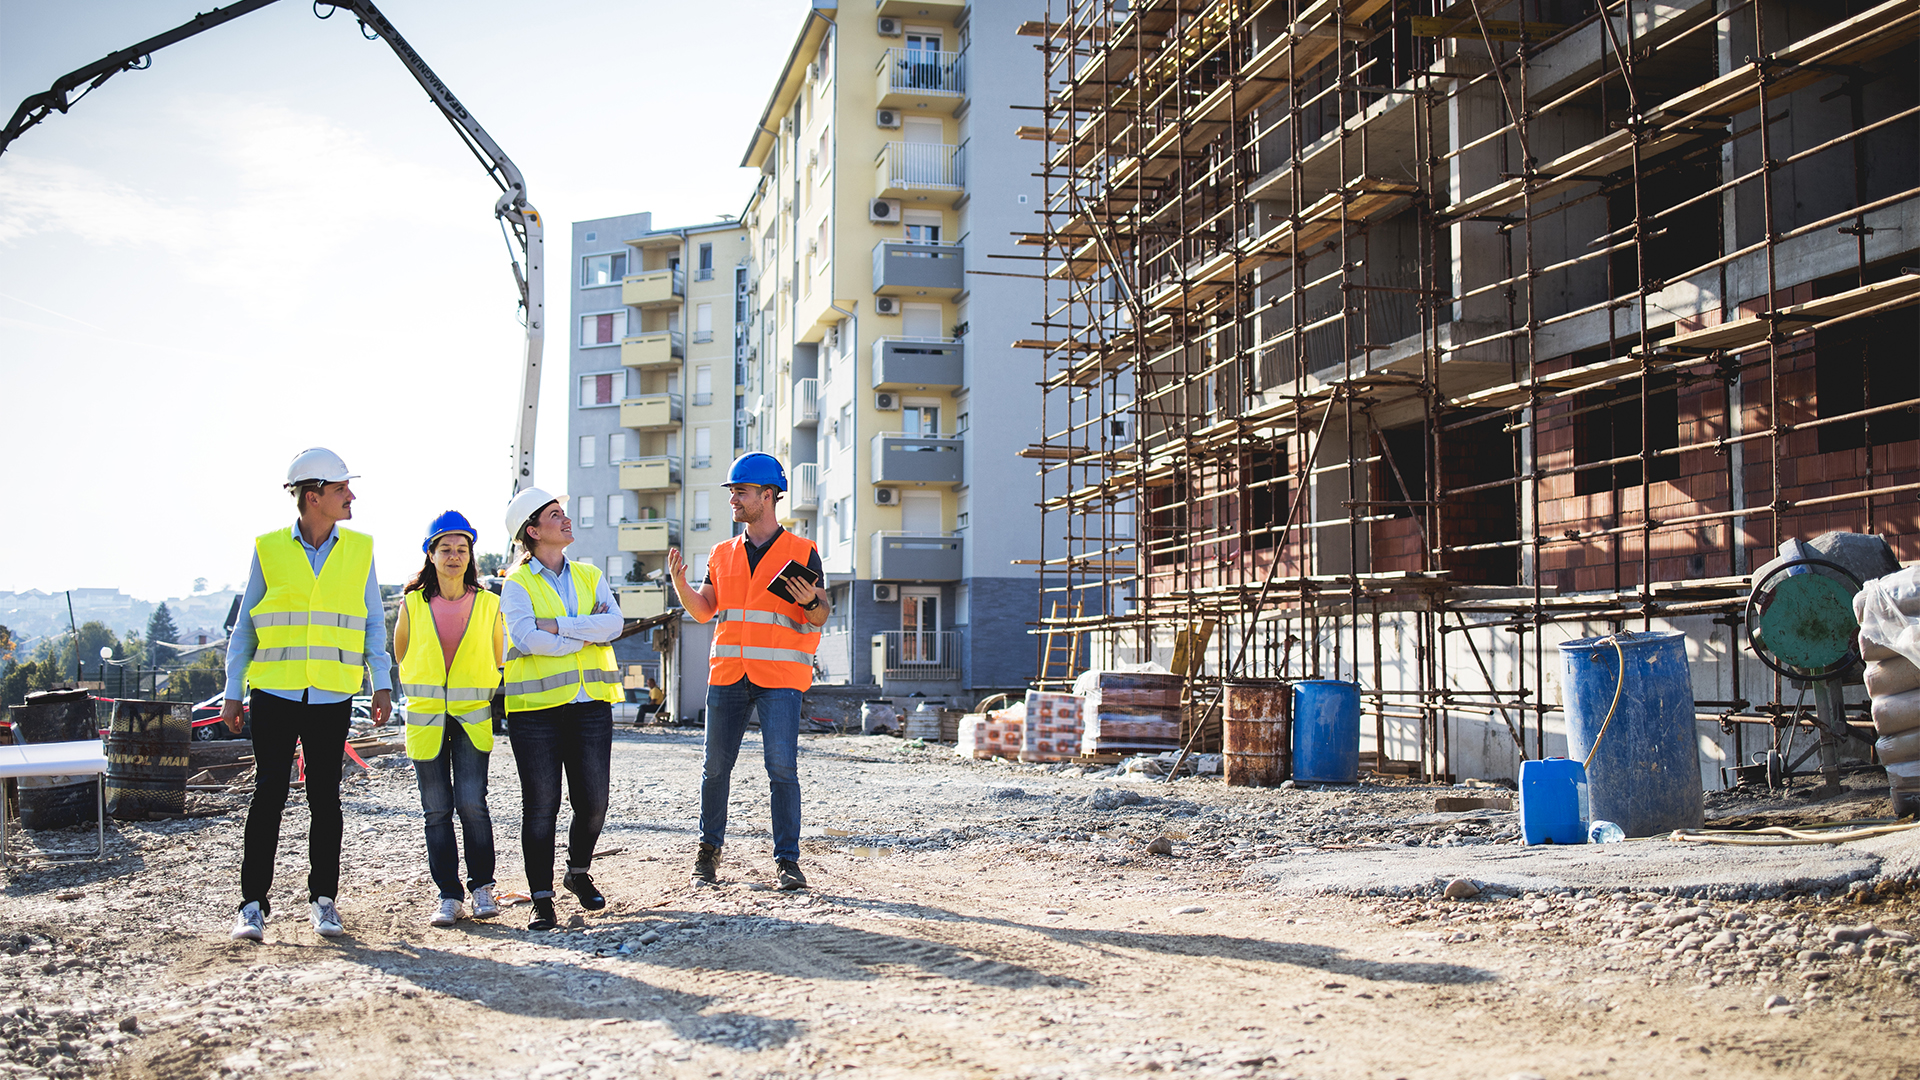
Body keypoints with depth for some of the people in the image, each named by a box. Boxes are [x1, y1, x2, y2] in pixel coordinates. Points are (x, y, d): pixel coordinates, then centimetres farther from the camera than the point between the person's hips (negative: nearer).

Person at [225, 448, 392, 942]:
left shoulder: (359, 549, 7)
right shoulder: (269, 548, 2)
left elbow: (373, 623, 10)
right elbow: (245, 625, 8)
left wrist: (382, 683, 0)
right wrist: (233, 692, 4)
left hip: (332, 697, 1)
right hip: (275, 694, -1)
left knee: (325, 797, 6)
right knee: (269, 795, -1)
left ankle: (323, 898, 17)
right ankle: (254, 903, 7)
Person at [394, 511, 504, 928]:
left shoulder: (489, 604, 2)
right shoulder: (413, 604, 2)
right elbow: (401, 655, 16)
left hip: (472, 718, -1)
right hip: (425, 718, 1)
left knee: (472, 802, -10)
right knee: (437, 809, 1)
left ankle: (482, 887, 6)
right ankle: (448, 896, 9)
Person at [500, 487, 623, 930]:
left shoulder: (591, 576, 13)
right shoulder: (517, 583, 1)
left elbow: (614, 623, -4)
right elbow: (528, 639, -15)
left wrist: (557, 626, -12)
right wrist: (587, 632, -9)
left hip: (591, 703, 4)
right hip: (536, 709, -4)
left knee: (593, 802, 4)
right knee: (541, 805, -1)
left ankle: (579, 873, 29)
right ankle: (541, 898, 9)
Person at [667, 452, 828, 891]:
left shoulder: (802, 552, 2)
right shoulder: (723, 553, 14)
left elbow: (820, 618, 3)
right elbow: (703, 610, 15)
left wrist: (811, 602, -19)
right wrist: (679, 581, -1)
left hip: (780, 676, -4)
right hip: (727, 673, 4)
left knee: (781, 767, -9)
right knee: (716, 765, 7)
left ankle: (787, 859, -1)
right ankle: (709, 850, 23)